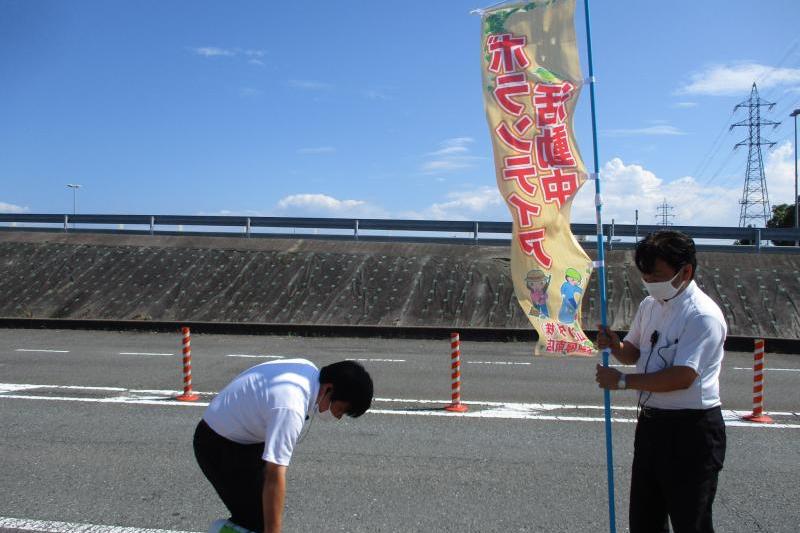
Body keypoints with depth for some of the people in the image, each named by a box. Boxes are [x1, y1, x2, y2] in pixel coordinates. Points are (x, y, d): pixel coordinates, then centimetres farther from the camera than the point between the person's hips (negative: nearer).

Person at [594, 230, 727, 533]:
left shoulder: (703, 315, -19)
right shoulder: (650, 305, 7)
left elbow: (682, 377, -26)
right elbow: (635, 353, 20)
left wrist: (621, 381, -20)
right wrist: (615, 346, -4)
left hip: (691, 430, -8)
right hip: (651, 422, 8)